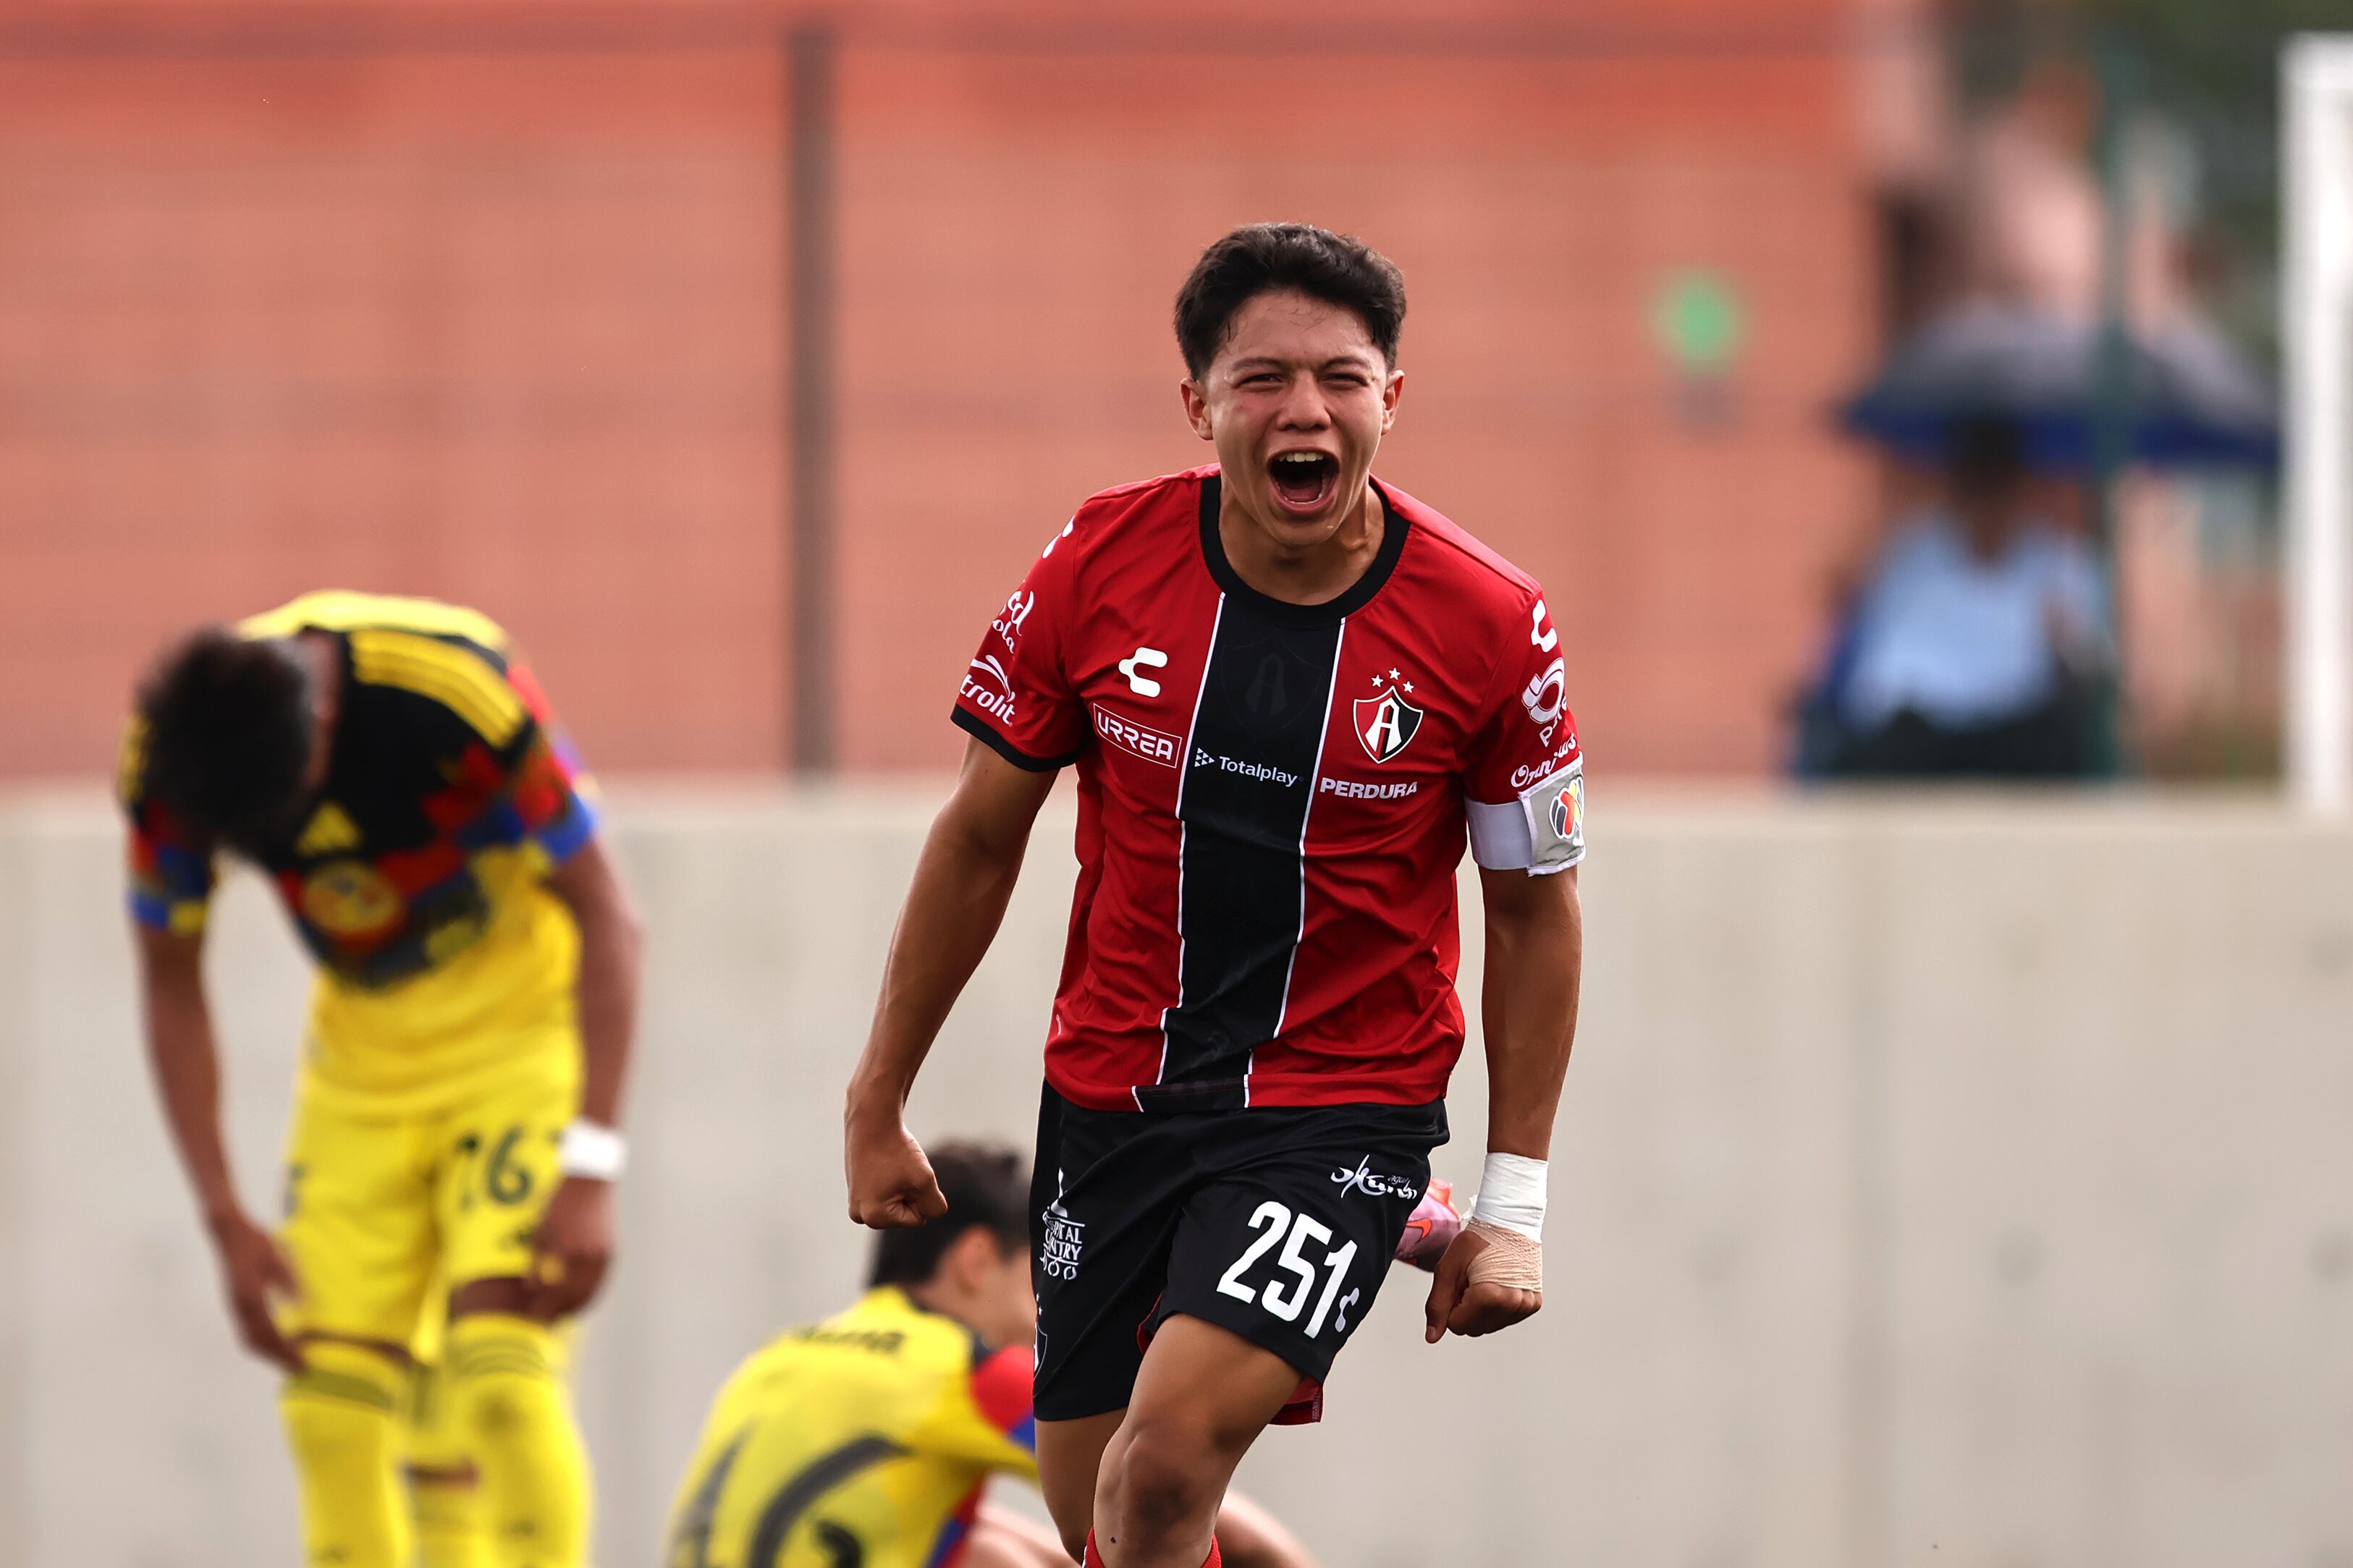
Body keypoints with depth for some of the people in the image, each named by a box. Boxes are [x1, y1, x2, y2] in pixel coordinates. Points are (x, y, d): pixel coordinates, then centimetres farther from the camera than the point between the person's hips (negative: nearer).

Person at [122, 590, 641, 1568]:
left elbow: (605, 918, -20)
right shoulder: (165, 755, -16)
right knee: (331, 1404, -6)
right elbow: (170, 984, -1)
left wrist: (588, 1175, -23)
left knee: (497, 1378, -19)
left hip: (521, 1022, -4)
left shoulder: (461, 689, -29)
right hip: (362, 1040, 4)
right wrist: (226, 1218, -7)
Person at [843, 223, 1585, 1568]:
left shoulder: (1488, 626, -12)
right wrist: (877, 1103, 8)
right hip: (1109, 1093, 3)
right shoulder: (1102, 565, -7)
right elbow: (980, 838, 5)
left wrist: (1513, 1204, -2)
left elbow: (1535, 908, 0)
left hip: (1344, 1113, -3)